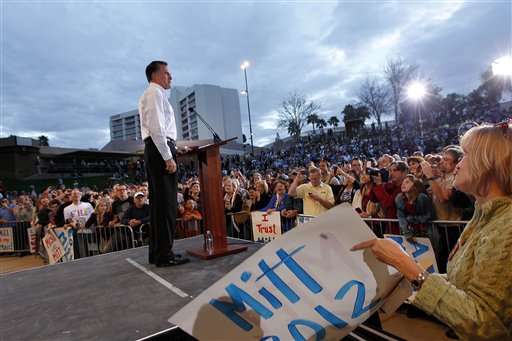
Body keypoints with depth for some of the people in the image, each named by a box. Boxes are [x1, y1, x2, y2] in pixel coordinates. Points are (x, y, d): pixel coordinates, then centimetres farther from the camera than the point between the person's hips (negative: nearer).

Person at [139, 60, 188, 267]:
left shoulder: (153, 94, 29)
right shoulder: (155, 93, -4)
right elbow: (156, 128, -17)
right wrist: (168, 157, -21)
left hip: (155, 151, 11)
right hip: (160, 149, -11)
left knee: (159, 202, 10)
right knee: (166, 202, -11)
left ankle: (157, 253, 16)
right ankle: (164, 255, -7)